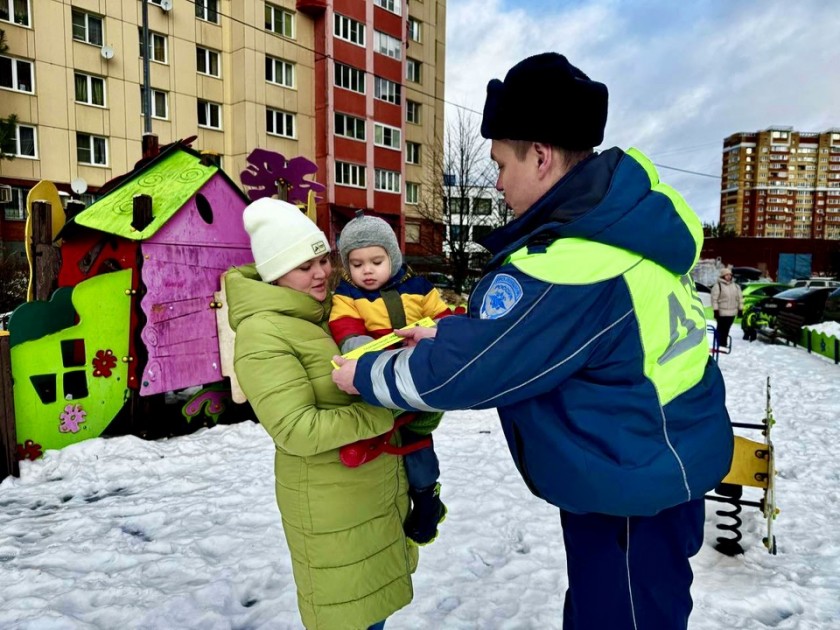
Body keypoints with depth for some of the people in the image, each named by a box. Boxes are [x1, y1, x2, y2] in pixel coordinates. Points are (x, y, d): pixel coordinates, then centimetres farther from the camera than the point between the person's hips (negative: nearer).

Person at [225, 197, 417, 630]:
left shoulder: (331, 308, 4)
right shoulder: (263, 333, -20)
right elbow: (296, 430, -25)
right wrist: (387, 412, -25)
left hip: (381, 485, 7)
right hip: (330, 501, -7)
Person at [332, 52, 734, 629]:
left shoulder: (564, 265, -33)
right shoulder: (628, 205, -2)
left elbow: (463, 371, -24)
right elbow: (531, 323, 9)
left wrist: (365, 375, -9)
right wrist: (454, 332, 5)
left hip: (634, 489, -8)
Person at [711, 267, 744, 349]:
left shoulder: (735, 286, 11)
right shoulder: (718, 285, -8)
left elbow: (740, 298, 15)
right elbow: (714, 299, -12)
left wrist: (740, 309, 11)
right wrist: (715, 310, -15)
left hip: (732, 312, 5)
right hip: (721, 312, -5)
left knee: (726, 329, 12)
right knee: (721, 328, -1)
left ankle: (724, 344, 21)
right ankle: (720, 344, 6)